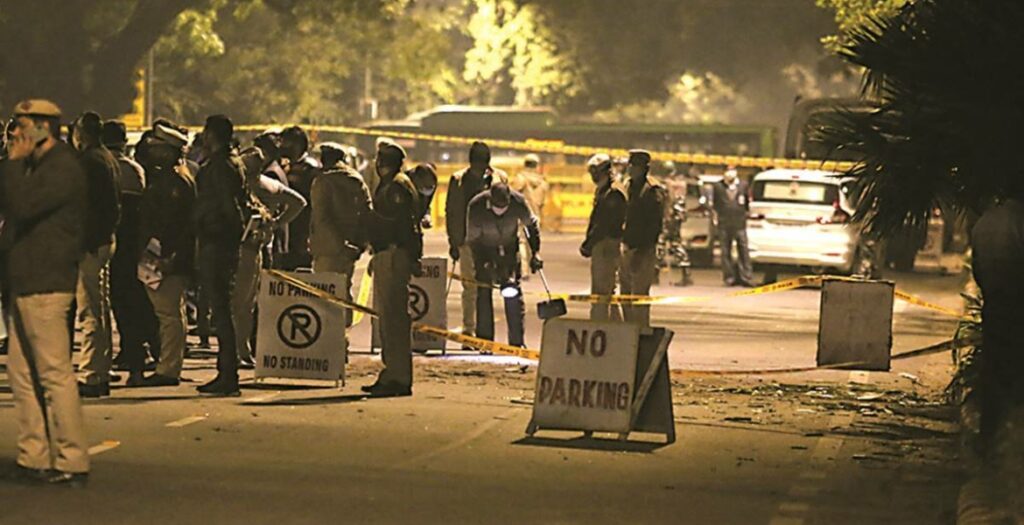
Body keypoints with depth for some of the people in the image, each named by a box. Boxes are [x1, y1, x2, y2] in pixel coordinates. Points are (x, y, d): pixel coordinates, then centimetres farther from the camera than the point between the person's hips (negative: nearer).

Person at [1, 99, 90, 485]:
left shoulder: (63, 168, -12)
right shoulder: (39, 166, 20)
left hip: (47, 287, -11)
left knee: (55, 374, -9)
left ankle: (72, 462, -6)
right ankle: (34, 457, 14)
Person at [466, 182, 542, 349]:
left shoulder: (518, 202, -25)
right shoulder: (476, 207, -29)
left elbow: (532, 225, -5)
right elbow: (472, 240, -17)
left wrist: (535, 252, -7)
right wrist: (483, 263, -24)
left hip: (509, 249, 1)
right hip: (484, 250, -1)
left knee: (513, 294, -6)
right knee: (483, 292, -4)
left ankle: (517, 341, -1)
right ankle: (484, 341, 4)